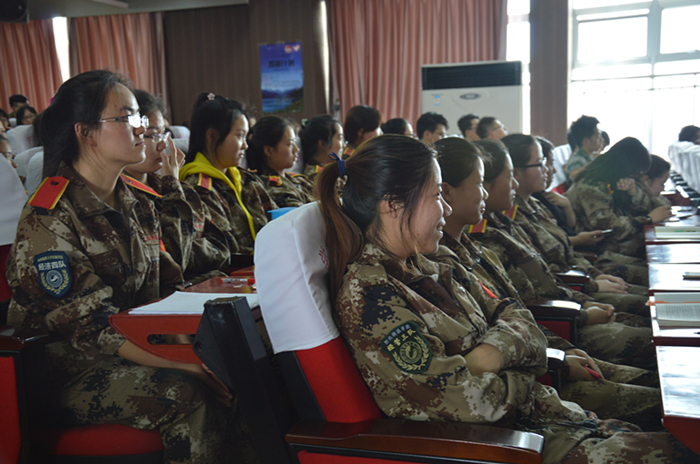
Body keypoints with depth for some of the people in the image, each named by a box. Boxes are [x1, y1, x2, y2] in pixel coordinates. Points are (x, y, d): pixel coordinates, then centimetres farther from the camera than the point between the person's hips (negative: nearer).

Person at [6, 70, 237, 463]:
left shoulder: (135, 205, 11)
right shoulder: (48, 219, -14)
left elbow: (164, 285, 13)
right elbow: (86, 324, -20)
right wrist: (180, 364, -29)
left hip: (138, 348, 7)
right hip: (71, 372, -7)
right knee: (187, 393, -30)